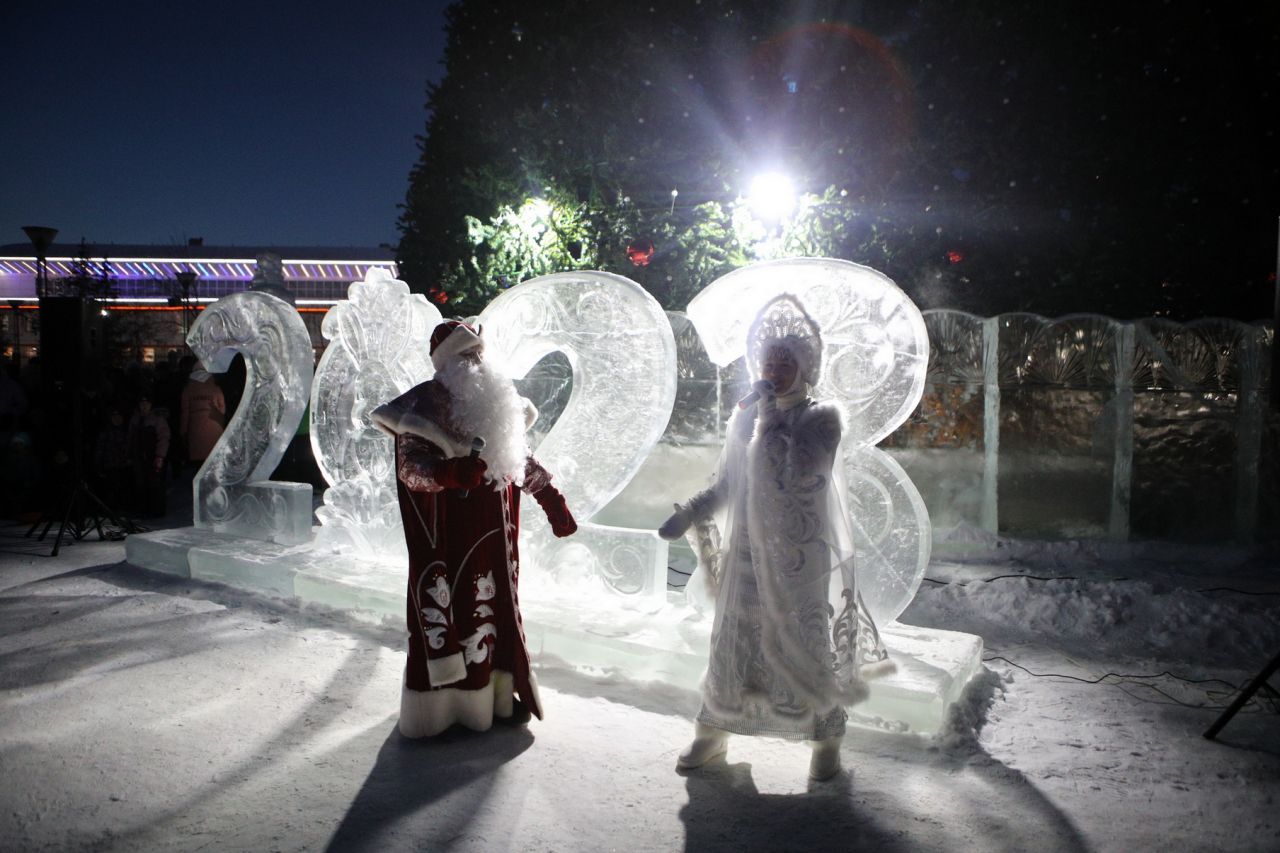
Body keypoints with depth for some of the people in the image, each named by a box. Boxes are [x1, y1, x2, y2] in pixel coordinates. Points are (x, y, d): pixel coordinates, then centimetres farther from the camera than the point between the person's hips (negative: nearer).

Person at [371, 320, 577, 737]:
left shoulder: (496, 400, 10)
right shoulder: (423, 404, -9)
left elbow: (520, 456, 19)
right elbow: (409, 465, -19)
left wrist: (551, 499, 14)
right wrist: (449, 471, -38)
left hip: (494, 536, 6)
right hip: (446, 538, -6)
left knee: (498, 608, 12)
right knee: (445, 610, -1)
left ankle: (498, 693, 25)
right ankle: (435, 705, 10)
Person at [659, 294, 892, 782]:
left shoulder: (821, 417, -5)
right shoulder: (745, 416, 6)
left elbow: (797, 471, -23)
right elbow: (725, 484, 12)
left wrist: (770, 417, -19)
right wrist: (688, 515, -2)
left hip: (800, 558, -3)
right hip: (749, 553, 3)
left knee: (805, 647, 4)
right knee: (733, 642, 9)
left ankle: (827, 740, 24)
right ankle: (712, 732, 25)